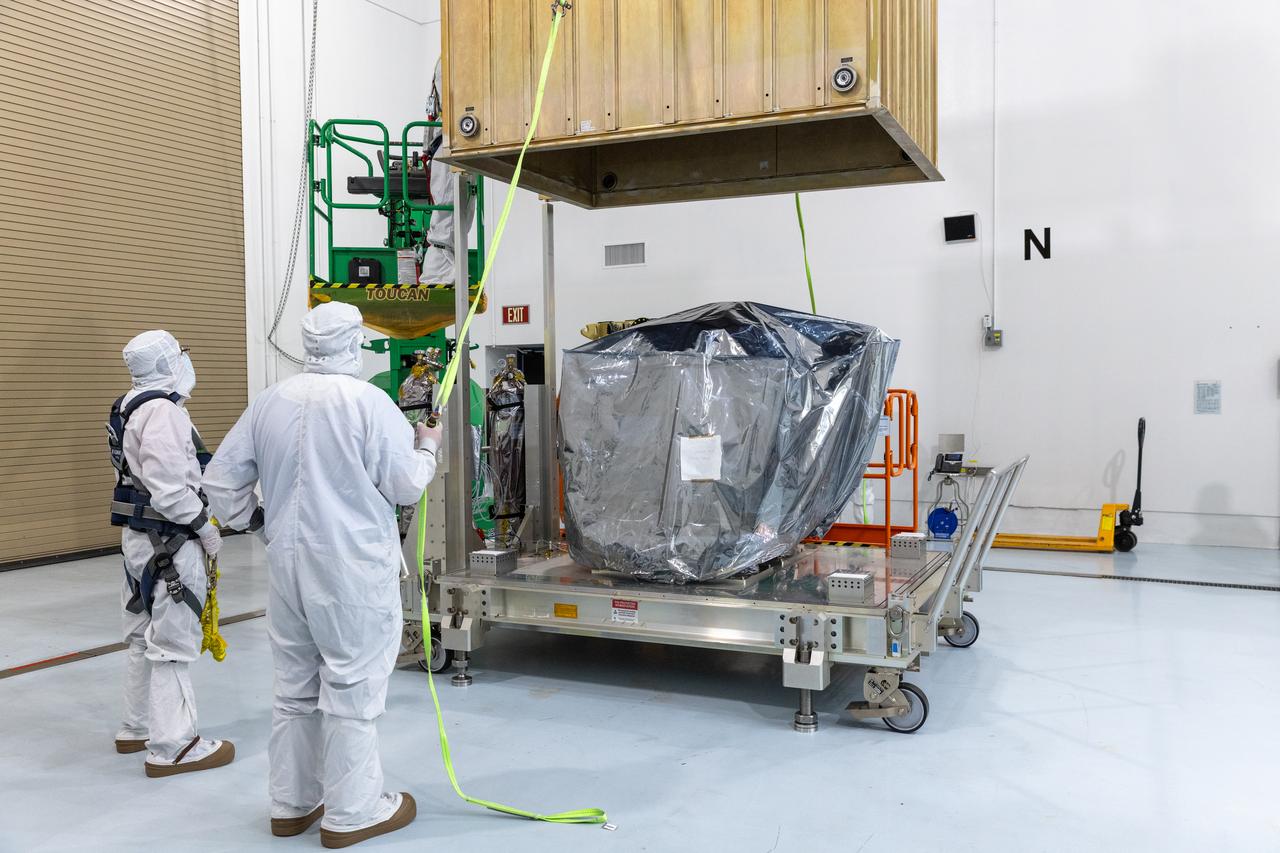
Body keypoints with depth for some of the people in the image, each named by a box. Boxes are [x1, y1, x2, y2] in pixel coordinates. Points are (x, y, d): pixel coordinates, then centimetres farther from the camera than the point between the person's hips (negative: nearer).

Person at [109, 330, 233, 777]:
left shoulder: (130, 407, 13)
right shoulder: (163, 410, -19)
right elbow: (169, 490, -25)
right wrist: (205, 527, -13)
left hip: (139, 536, 11)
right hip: (168, 543, -11)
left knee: (145, 637, 20)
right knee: (172, 643, -4)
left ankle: (137, 728, 32)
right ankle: (172, 746, 3)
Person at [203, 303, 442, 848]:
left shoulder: (271, 401, 3)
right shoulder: (369, 402, -14)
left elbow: (222, 478, 7)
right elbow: (406, 485, -9)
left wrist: (238, 521, 24)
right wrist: (427, 448, 9)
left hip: (287, 563, 6)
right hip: (353, 566, -6)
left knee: (295, 687, 17)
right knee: (351, 688, 4)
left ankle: (291, 803, 29)